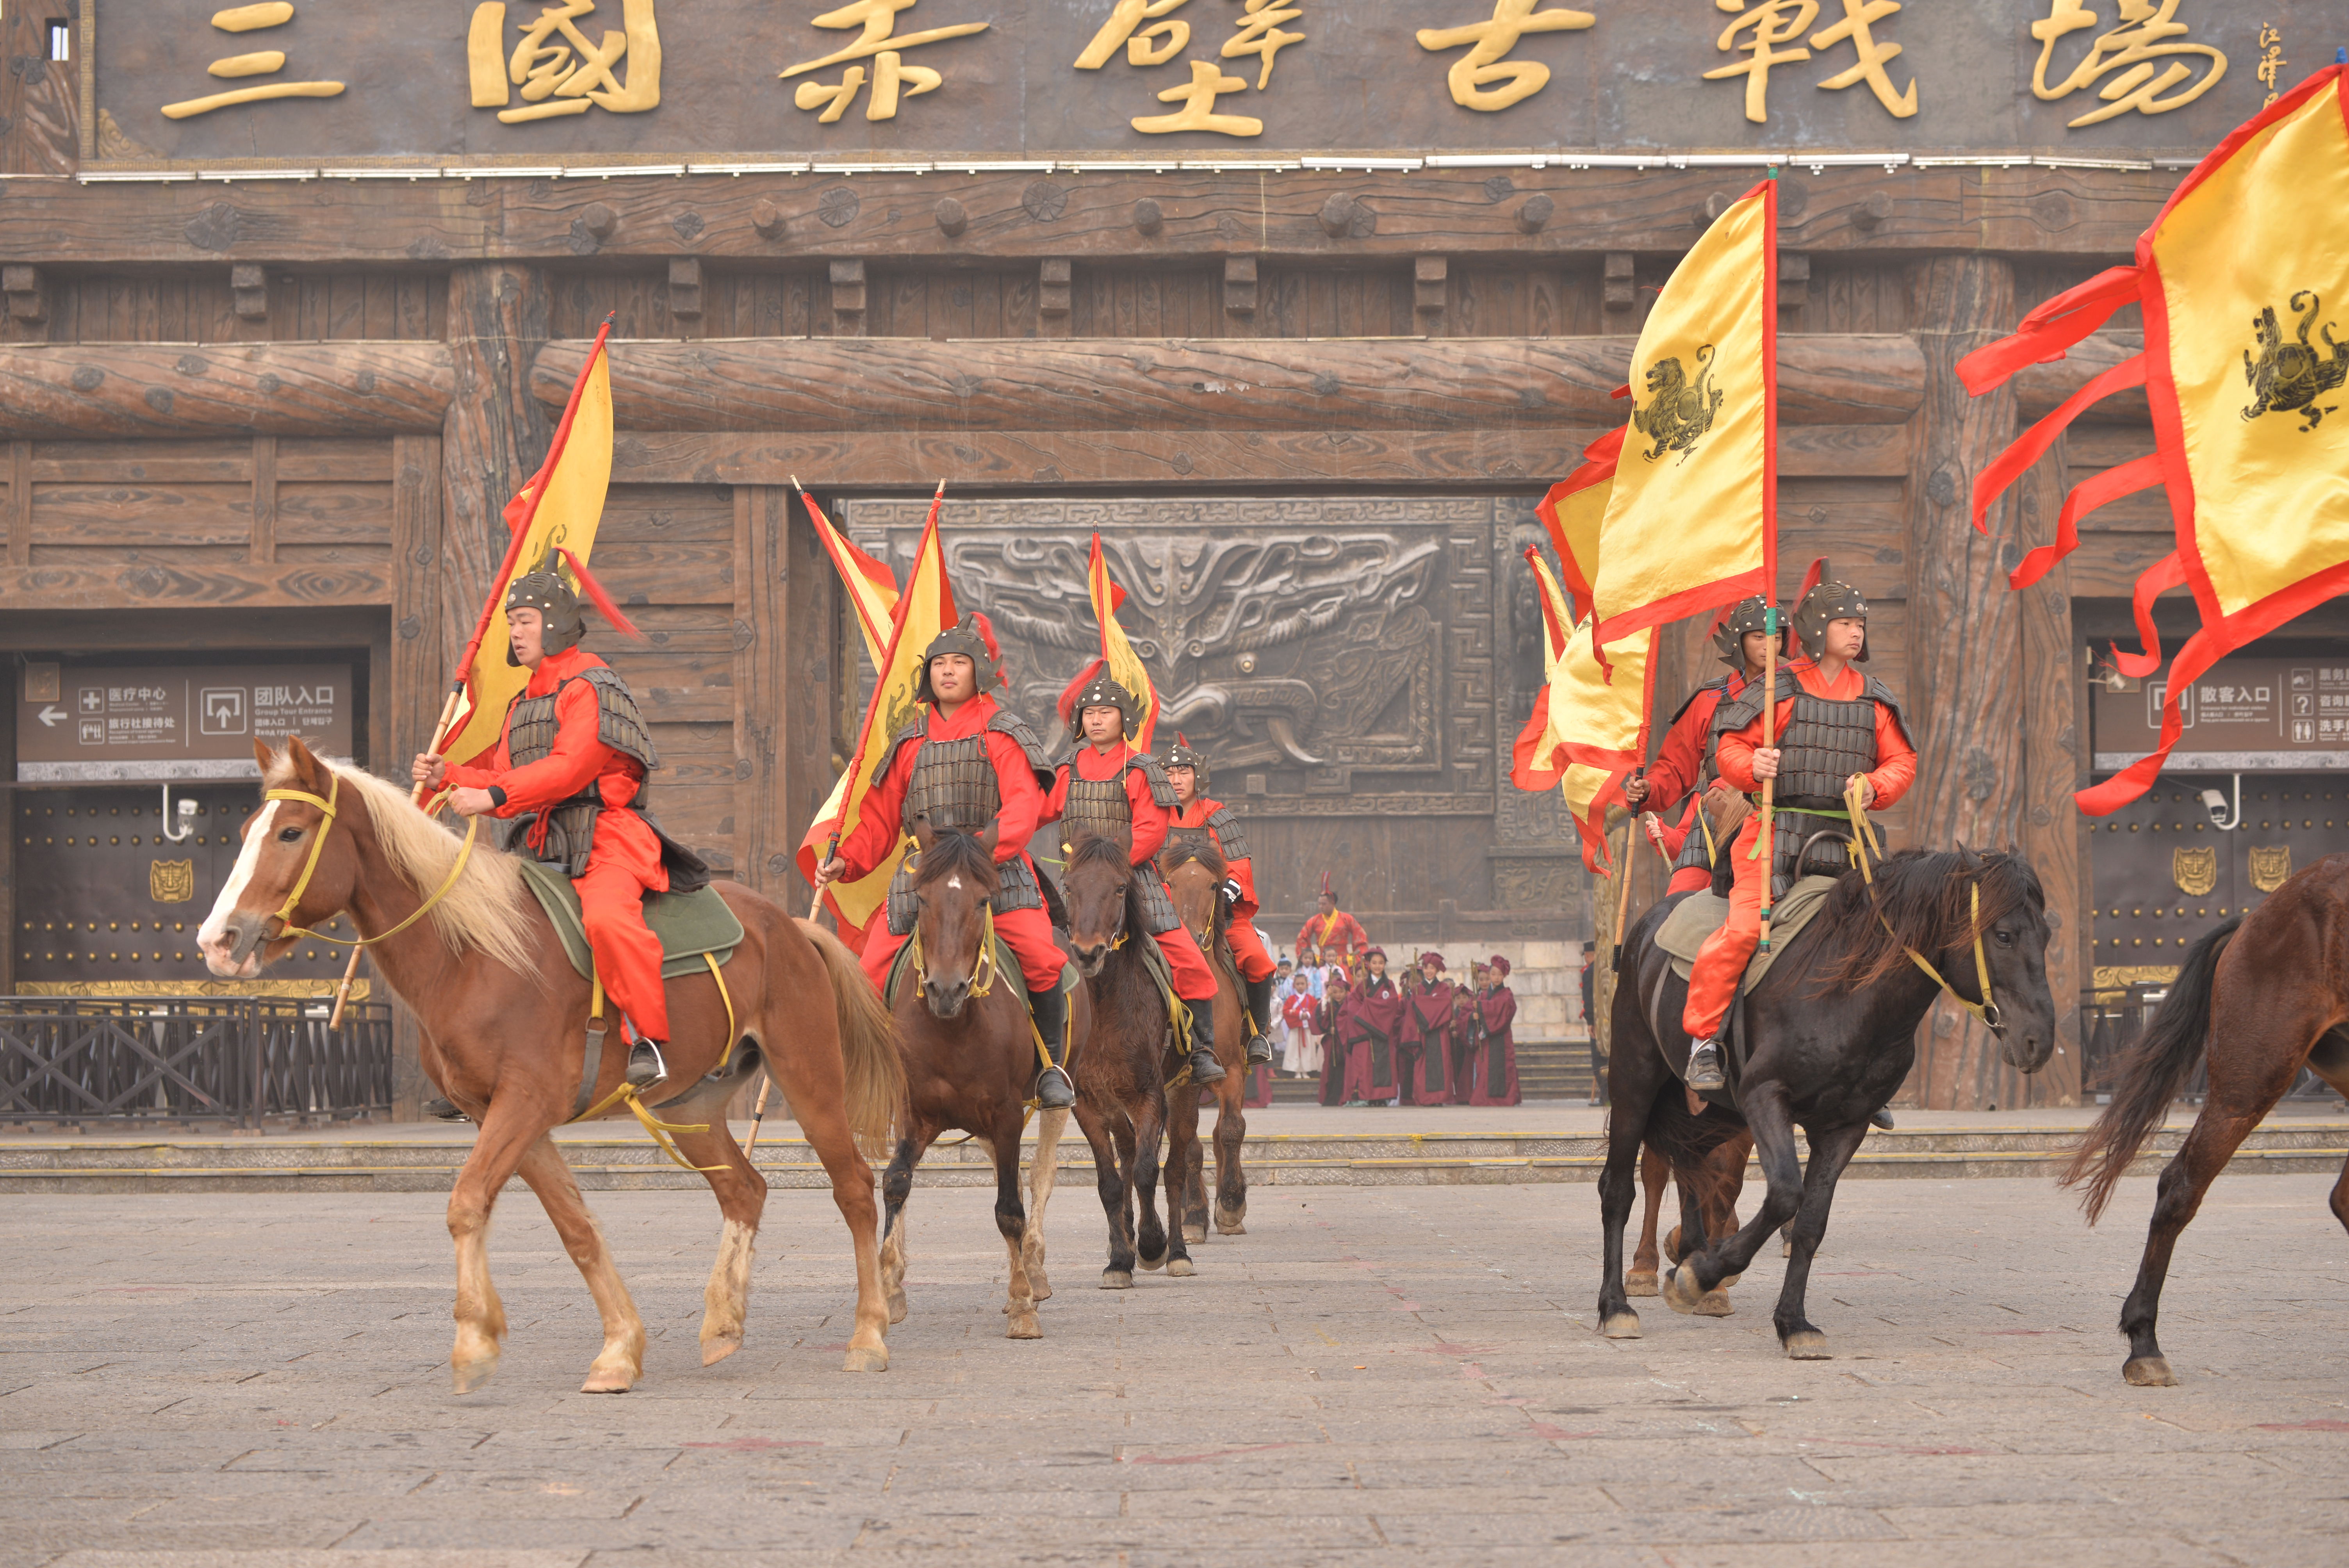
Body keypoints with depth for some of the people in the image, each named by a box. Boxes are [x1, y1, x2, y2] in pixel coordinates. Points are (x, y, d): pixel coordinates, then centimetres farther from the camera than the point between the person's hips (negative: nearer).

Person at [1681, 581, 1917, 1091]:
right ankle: (1703, 1039, -8)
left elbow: (1902, 761, 14)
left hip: (1845, 839, 4)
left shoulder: (1877, 699, 12)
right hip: (1778, 831, -4)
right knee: (1745, 927, -20)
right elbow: (1731, 748, 1)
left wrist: (1874, 786, -7)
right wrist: (1752, 768, -22)